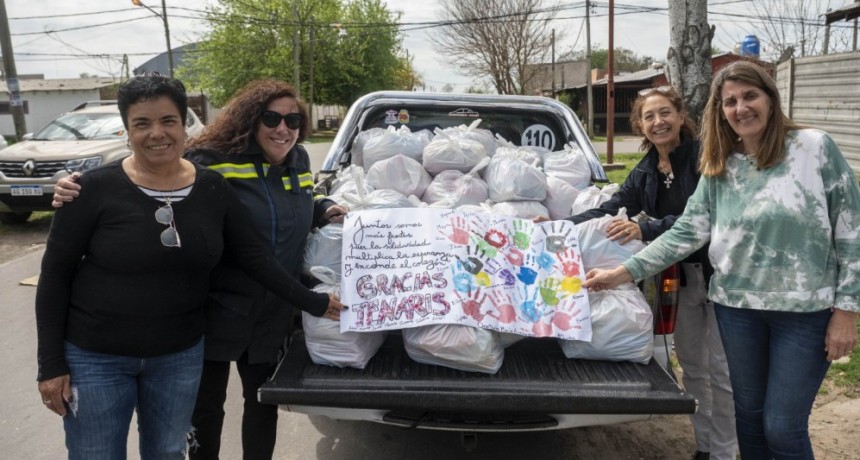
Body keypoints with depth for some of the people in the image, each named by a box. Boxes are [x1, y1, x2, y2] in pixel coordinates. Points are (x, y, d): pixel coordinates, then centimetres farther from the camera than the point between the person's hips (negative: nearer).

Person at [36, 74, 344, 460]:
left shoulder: (213, 189, -5)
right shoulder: (96, 189, -14)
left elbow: (254, 256, 0)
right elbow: (55, 275, -8)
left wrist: (314, 303, -4)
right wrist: (51, 363, -8)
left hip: (180, 355, 3)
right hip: (94, 357, -2)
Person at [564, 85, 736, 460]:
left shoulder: (705, 156, -15)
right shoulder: (645, 172, 5)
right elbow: (609, 211, 3)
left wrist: (645, 229, -34)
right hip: (682, 275, 6)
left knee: (721, 369, 3)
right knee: (690, 365, 16)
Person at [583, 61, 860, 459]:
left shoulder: (816, 148, -6)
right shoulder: (718, 169, 4)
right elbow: (685, 233, 0)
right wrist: (621, 273, -7)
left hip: (806, 309, -3)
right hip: (736, 306, 3)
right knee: (748, 413, 17)